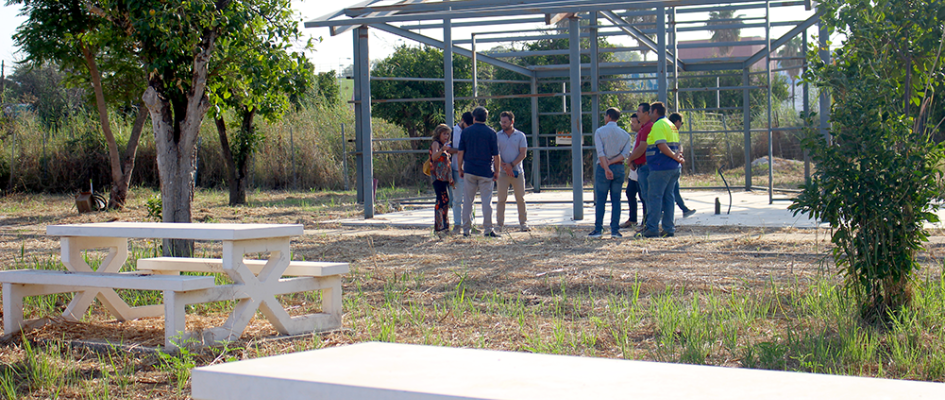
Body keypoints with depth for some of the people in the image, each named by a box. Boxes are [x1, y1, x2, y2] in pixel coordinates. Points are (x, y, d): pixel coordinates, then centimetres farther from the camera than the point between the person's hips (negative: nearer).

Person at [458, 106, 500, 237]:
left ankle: (466, 229, 9)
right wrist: (497, 171, 7)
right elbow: (496, 155, -2)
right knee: (487, 201, 1)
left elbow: (460, 153, 3)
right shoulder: (491, 133, -1)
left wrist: (460, 169, 11)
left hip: (469, 171, 2)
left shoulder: (466, 131, 4)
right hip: (486, 172, -1)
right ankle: (487, 230, -2)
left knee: (467, 201, 7)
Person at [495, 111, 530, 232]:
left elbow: (523, 153, -2)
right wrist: (504, 166, -13)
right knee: (501, 199, 0)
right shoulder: (497, 136, 6)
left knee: (520, 199, 4)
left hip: (517, 171, 0)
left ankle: (523, 223, 11)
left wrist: (511, 165, -13)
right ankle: (499, 223, 4)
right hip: (502, 172, 0)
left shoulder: (520, 136, 5)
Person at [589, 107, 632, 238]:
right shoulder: (625, 134, 9)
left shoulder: (600, 132, -1)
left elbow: (600, 152, -13)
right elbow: (625, 153, -5)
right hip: (619, 168, 3)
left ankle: (598, 229, -1)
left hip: (602, 168, -3)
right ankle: (615, 230, 1)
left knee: (600, 200, 1)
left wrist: (606, 168, -17)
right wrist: (611, 162, -9)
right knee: (616, 200, 6)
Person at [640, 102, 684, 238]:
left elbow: (662, 145, -21)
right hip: (674, 167, 9)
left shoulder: (658, 125, -10)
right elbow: (676, 146, 20)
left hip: (661, 167, -9)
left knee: (654, 197, -5)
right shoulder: (671, 125, 21)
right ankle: (669, 229, 10)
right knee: (668, 197, 11)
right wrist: (678, 156, 3)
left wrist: (675, 156, -16)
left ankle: (652, 229, -7)